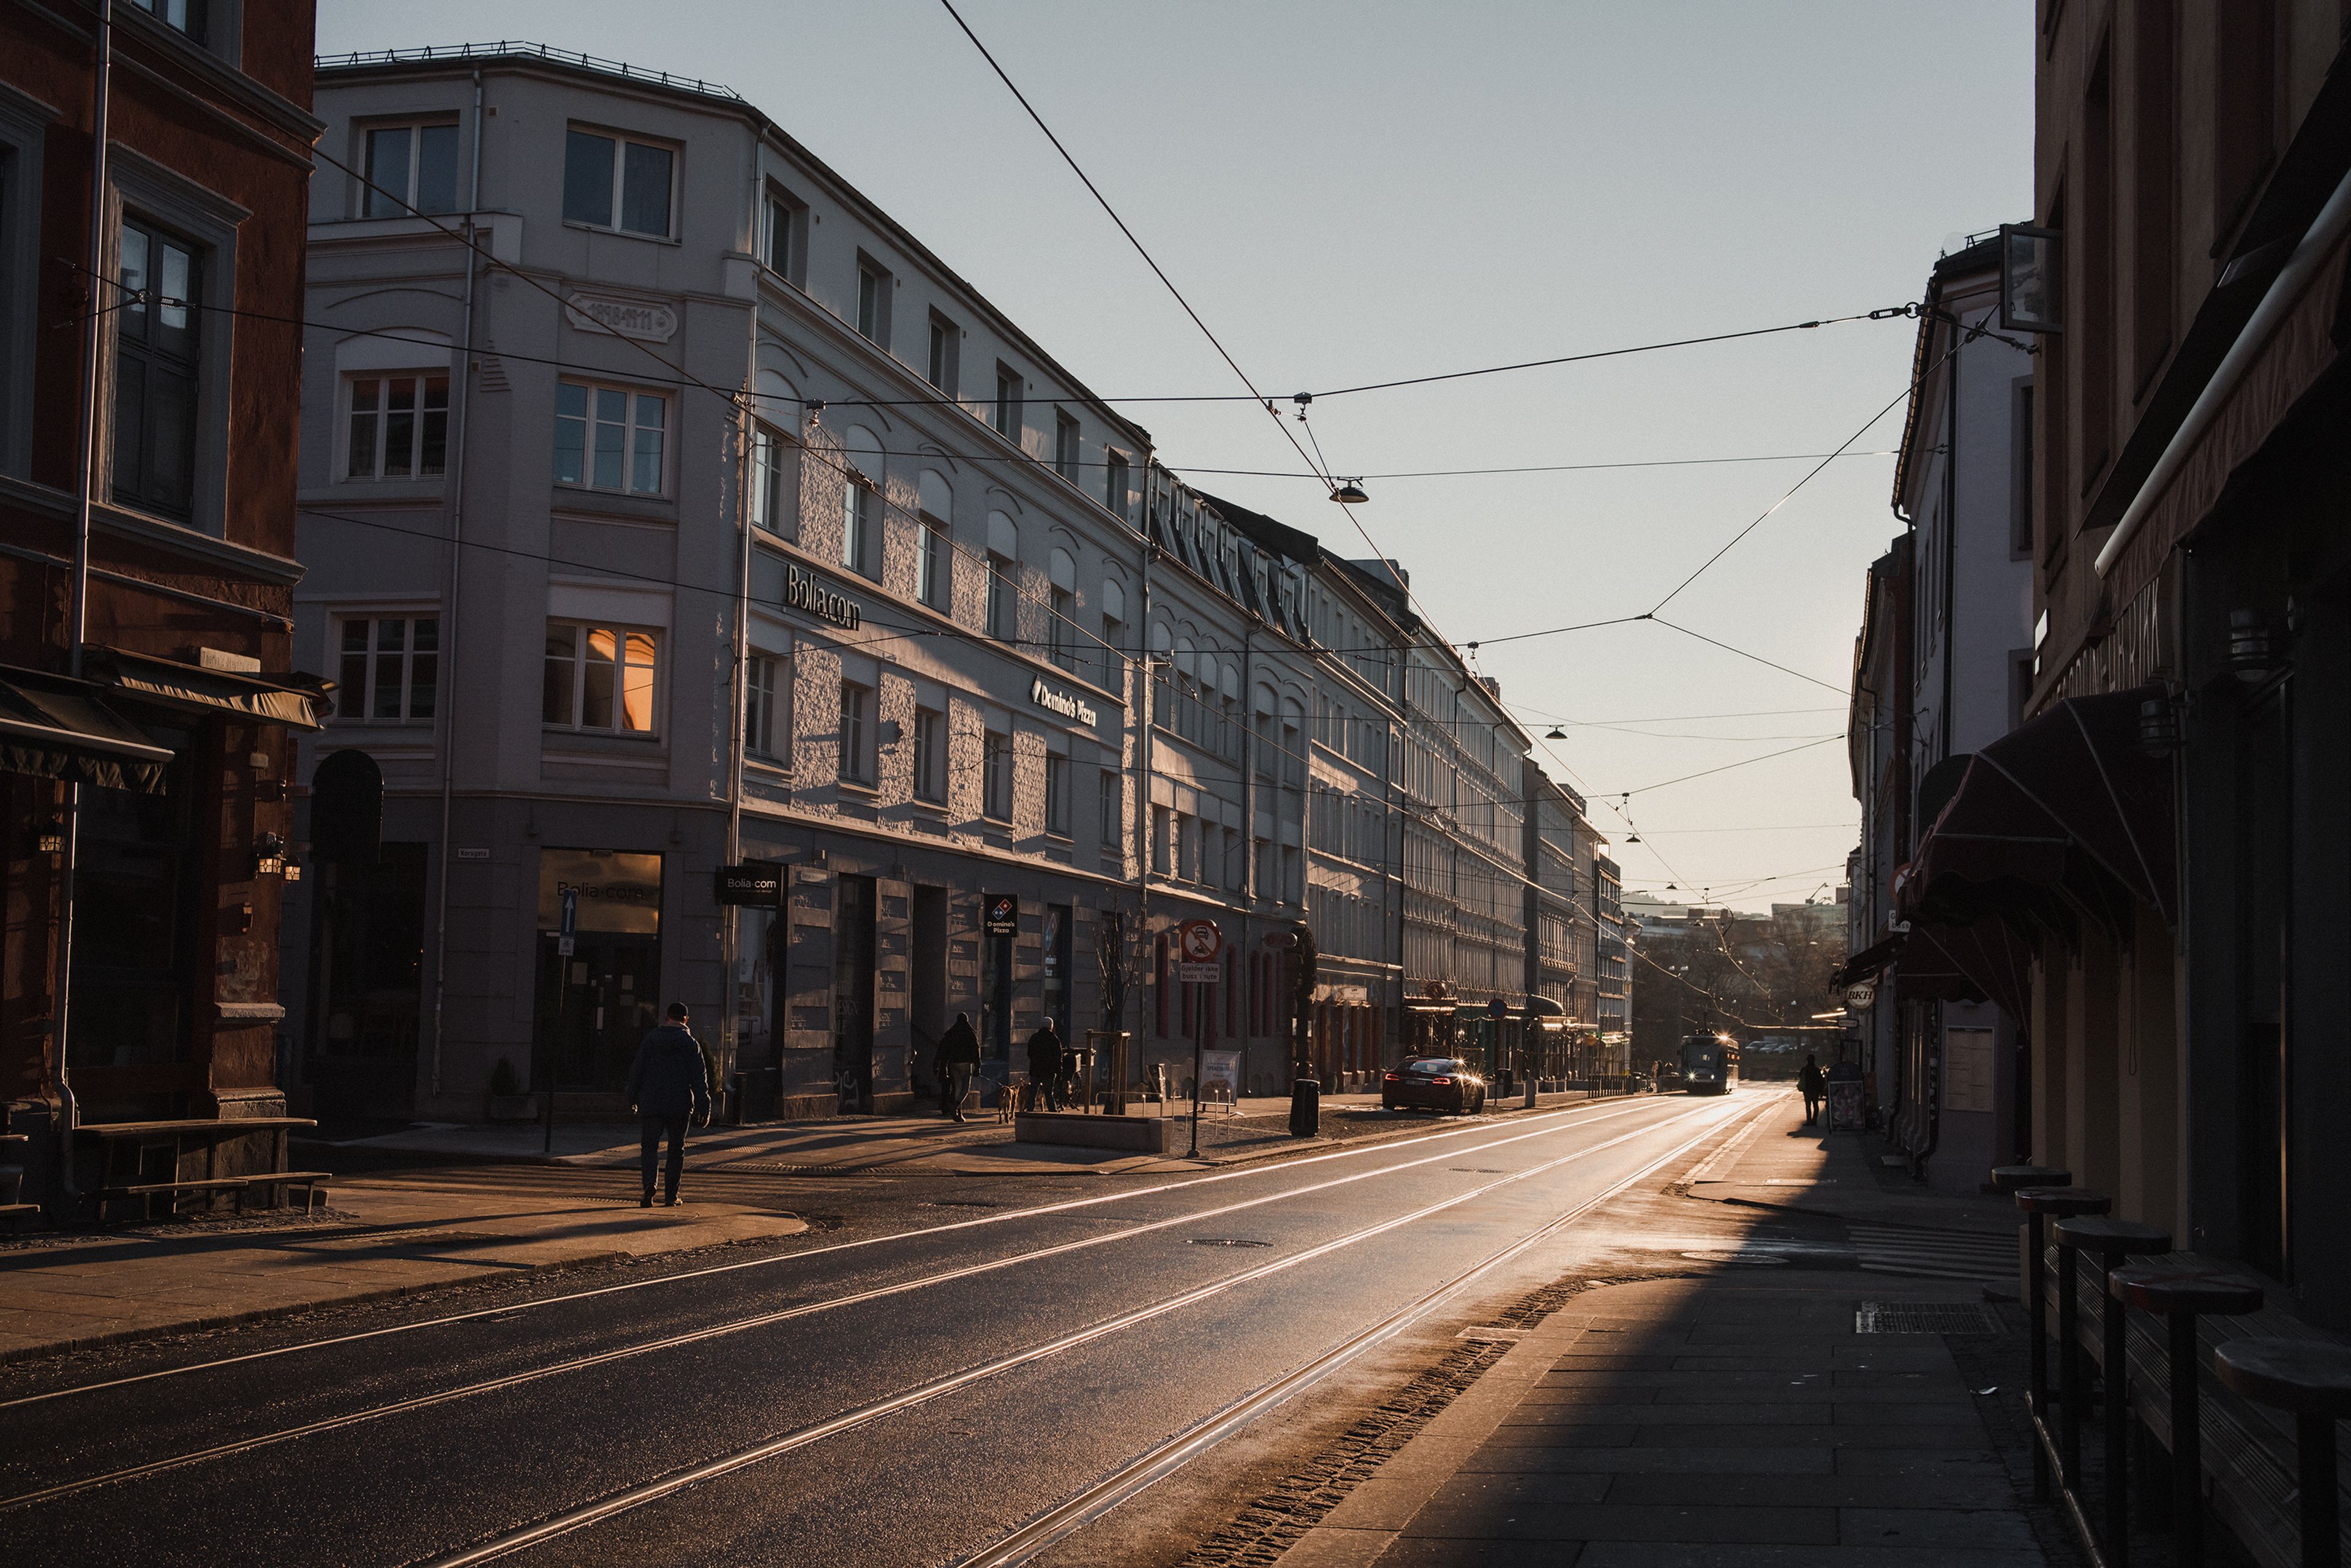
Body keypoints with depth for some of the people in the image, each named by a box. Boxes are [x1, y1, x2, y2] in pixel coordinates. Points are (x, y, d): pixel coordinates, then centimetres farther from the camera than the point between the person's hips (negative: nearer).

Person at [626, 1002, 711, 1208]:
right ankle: (671, 1195, 11)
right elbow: (699, 1077, -6)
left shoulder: (650, 1040, 3)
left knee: (650, 1146, 3)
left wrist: (633, 1098, 15)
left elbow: (637, 1071, 5)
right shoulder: (690, 1044, -3)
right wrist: (704, 1106, -4)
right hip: (679, 1106, -1)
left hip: (652, 1104, 1)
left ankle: (650, 1183, -22)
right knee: (676, 1149, 10)